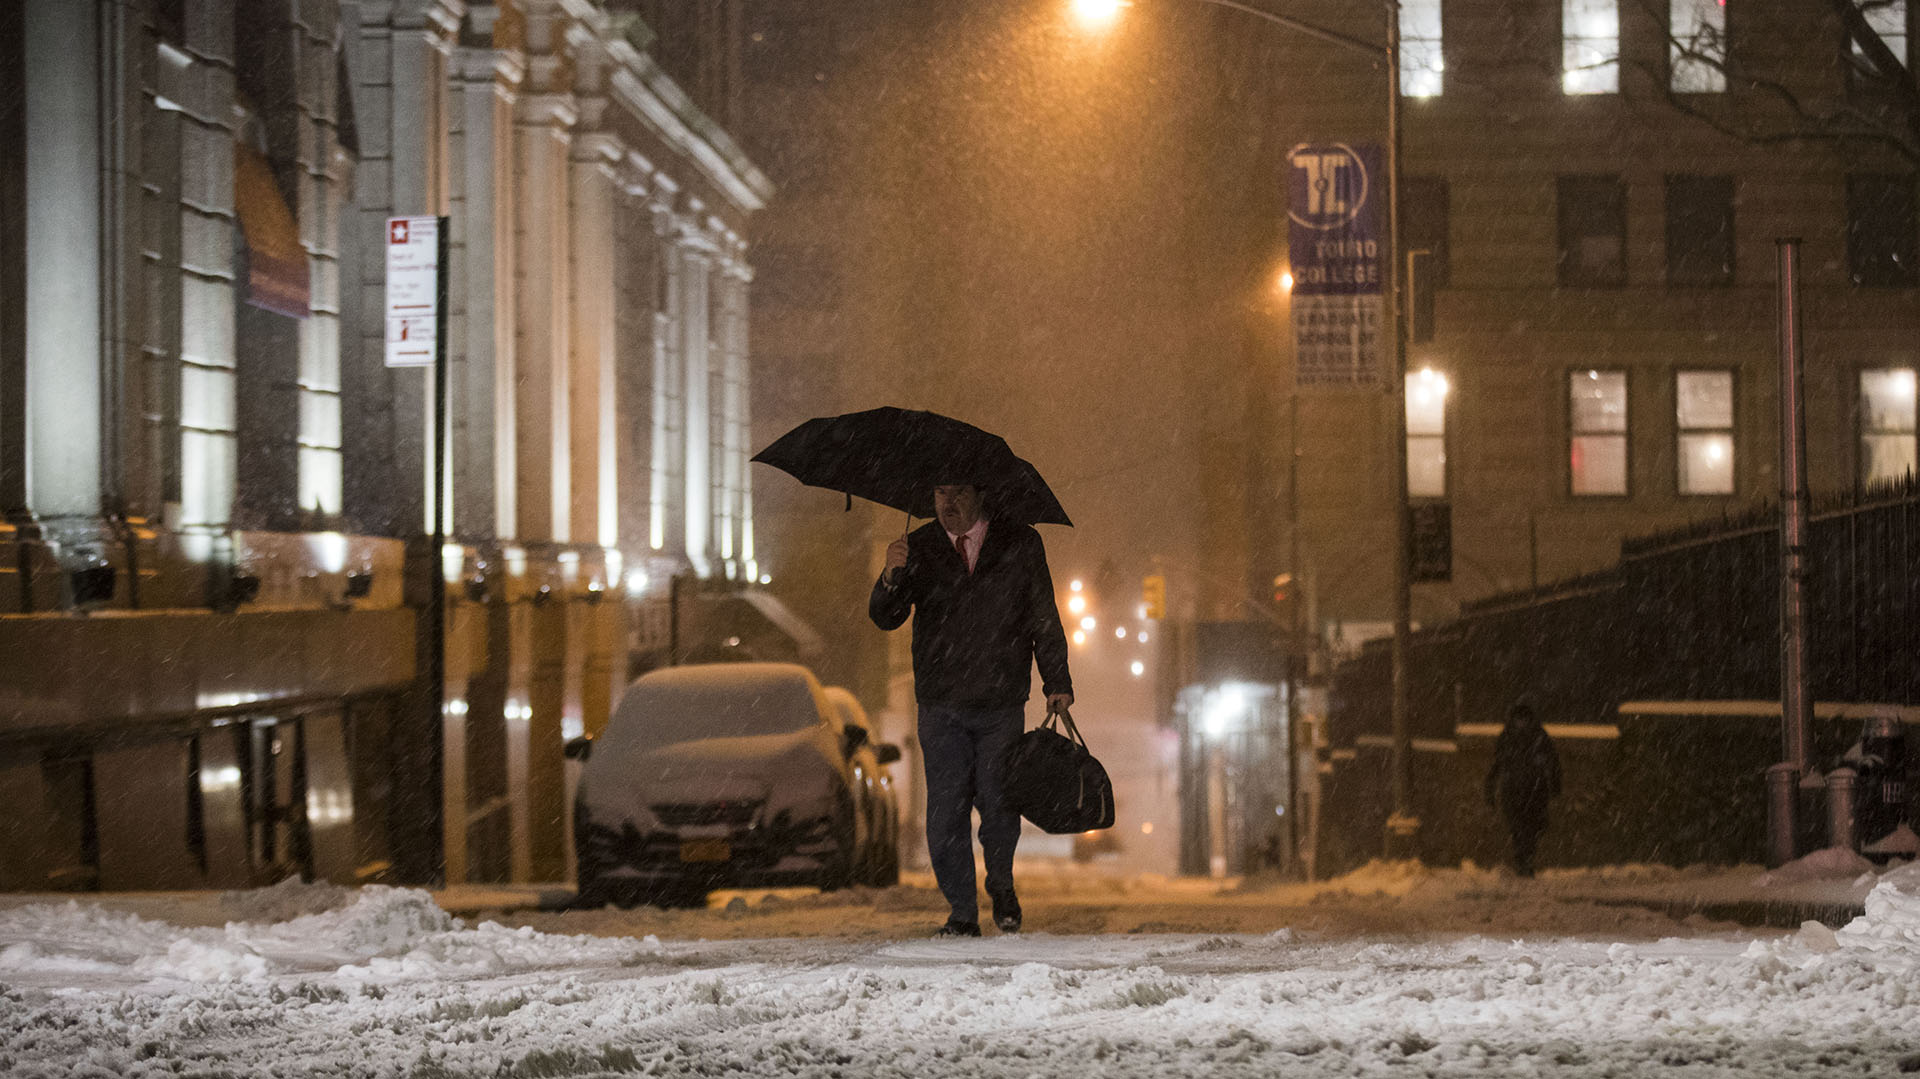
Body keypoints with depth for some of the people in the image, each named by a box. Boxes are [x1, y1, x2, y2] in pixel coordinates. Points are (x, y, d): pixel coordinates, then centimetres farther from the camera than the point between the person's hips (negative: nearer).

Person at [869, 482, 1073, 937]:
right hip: (941, 706, 1)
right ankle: (962, 913, 8)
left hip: (1002, 706, -1)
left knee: (997, 804, -3)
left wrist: (1057, 681, 0)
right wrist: (891, 577, -25)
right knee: (946, 810, -3)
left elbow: (1044, 617, 7)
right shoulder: (918, 549, 3)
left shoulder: (1020, 544, 3)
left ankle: (1001, 885, 26)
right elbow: (884, 618, -5)